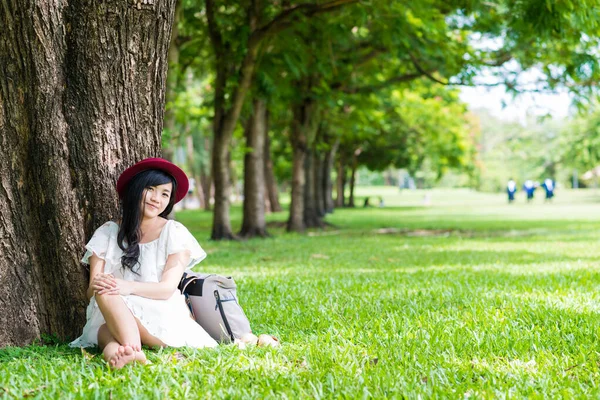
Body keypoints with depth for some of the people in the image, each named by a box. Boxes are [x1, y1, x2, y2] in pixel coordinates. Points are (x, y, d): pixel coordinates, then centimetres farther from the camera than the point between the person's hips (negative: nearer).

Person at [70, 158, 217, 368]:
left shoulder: (175, 232, 3)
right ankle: (133, 350, -51)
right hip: (110, 317, 2)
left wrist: (128, 287, -29)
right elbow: (91, 291, 0)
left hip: (162, 315, -1)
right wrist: (97, 287, -27)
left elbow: (167, 288, -9)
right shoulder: (107, 233, 8)